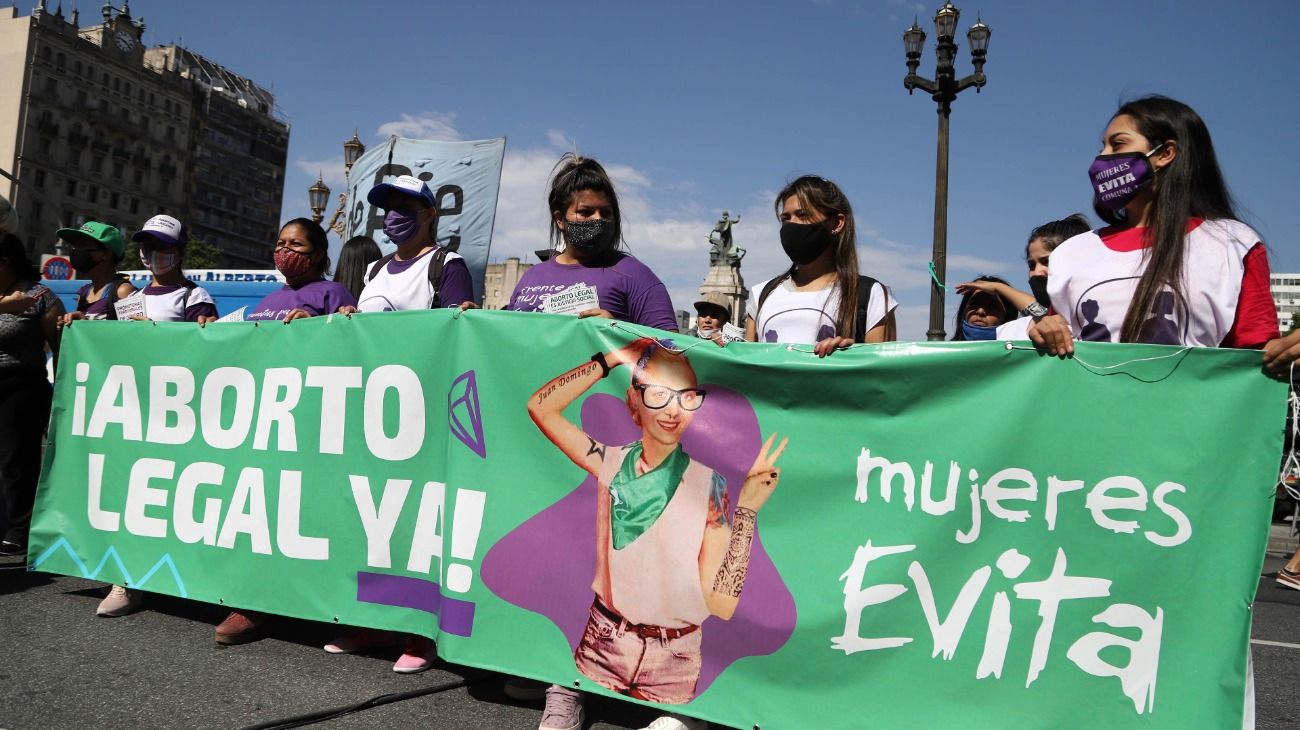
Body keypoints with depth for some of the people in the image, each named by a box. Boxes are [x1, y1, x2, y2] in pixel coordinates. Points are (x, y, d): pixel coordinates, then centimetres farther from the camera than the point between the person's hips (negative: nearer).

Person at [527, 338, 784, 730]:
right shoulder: (613, 464, -3)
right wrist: (612, 359, -9)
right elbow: (540, 407, -7)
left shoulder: (708, 483, -13)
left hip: (672, 660, -2)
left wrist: (747, 509, -26)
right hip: (601, 641, 2)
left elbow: (722, 603, -18)